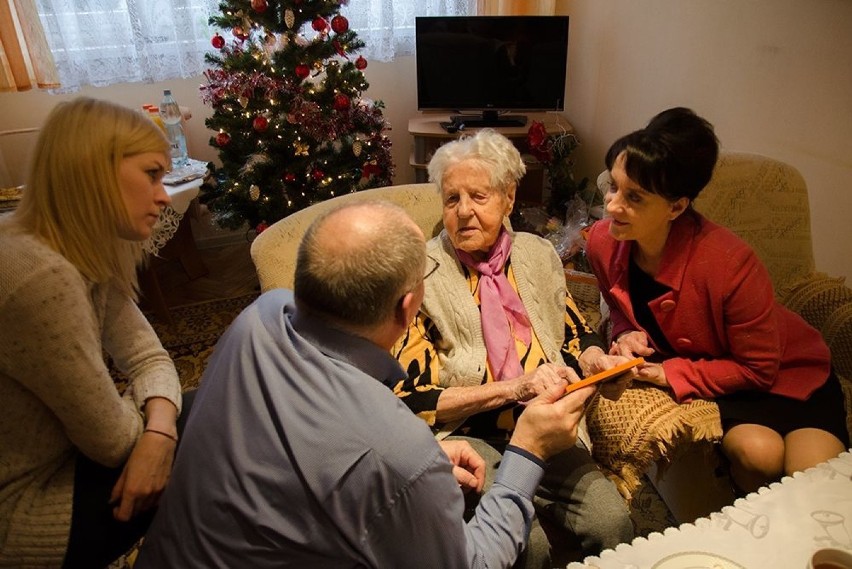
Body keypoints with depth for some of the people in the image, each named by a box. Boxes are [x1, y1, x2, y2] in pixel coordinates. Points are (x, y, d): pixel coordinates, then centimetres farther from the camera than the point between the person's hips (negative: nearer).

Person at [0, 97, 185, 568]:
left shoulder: (86, 252, -5)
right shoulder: (40, 277, -34)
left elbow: (147, 356, 0)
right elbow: (114, 439, -25)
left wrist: (160, 433, -19)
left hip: (55, 451, 8)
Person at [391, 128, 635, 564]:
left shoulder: (537, 255, 6)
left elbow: (574, 335, 16)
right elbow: (413, 400, -12)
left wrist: (598, 362, -8)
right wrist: (514, 388, -21)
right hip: (464, 435, -3)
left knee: (613, 525, -18)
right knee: (525, 544, -25)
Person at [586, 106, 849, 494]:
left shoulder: (729, 264, -33)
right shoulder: (602, 242, -20)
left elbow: (758, 369, -19)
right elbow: (621, 307, 4)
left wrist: (672, 375, -26)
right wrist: (628, 334, -18)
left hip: (784, 371, -2)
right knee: (757, 452, -26)